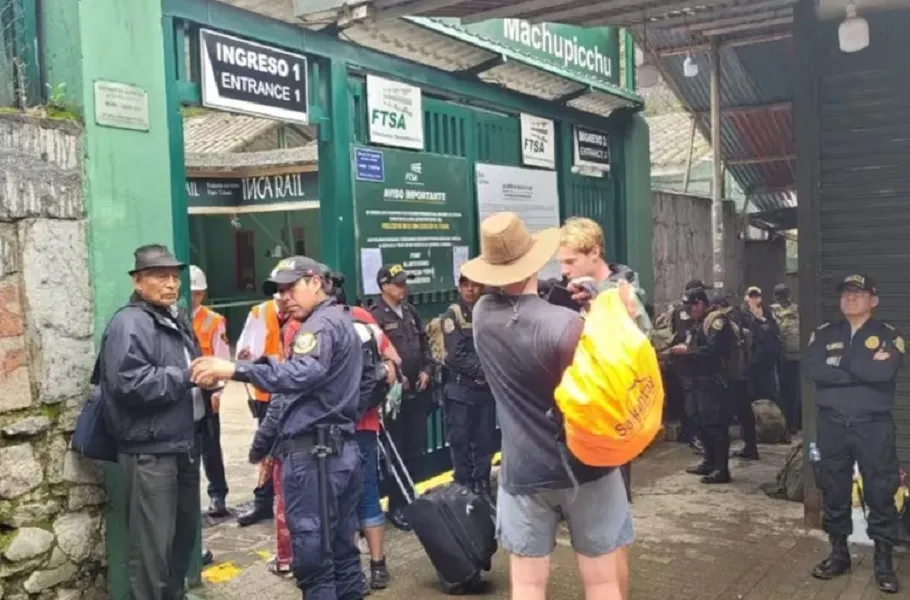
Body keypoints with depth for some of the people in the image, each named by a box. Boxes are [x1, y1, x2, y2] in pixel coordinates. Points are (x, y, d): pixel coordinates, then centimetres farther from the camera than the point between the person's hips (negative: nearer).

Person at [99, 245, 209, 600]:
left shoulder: (178, 320, 15)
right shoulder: (128, 324, -14)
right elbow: (130, 384, -26)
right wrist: (188, 376, -22)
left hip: (185, 444, 9)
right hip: (150, 452, -9)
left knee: (184, 534, 20)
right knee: (153, 546, -2)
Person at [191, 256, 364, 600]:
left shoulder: (321, 324, -10)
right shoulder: (341, 321, 21)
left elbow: (304, 374, -32)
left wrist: (236, 370, -38)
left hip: (312, 453, -10)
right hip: (342, 450, 10)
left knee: (313, 558, -5)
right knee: (341, 551, 14)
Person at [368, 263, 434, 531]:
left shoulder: (411, 312, 13)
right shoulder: (375, 316, -11)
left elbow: (424, 343, 19)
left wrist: (426, 369, 4)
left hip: (417, 391, 6)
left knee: (415, 448, 12)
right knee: (396, 452, 1)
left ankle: (407, 496, 28)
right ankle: (396, 506, 13)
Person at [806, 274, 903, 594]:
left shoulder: (888, 335, 0)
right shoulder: (824, 334, 7)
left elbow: (884, 372, -20)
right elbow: (814, 369, -11)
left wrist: (840, 362, -11)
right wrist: (864, 368, -14)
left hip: (873, 426, -2)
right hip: (832, 424, 3)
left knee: (880, 493, 1)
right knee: (833, 491, 10)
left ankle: (883, 560, 14)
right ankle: (839, 553, 24)